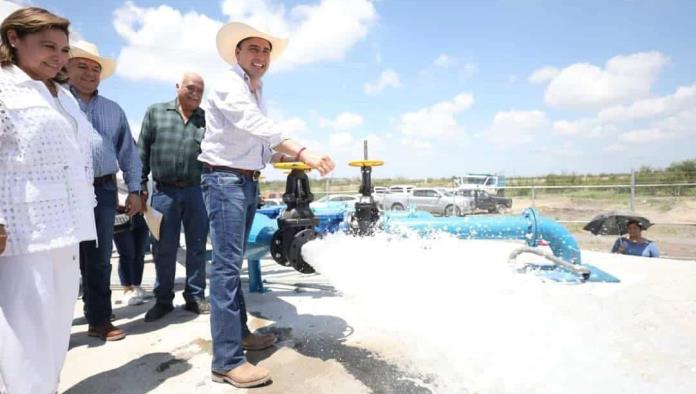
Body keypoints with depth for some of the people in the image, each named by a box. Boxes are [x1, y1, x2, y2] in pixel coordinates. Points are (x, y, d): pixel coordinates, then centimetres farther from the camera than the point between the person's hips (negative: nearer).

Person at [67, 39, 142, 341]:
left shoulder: (113, 110, 17)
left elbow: (128, 152, 16)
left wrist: (134, 190, 10)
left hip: (103, 190, 4)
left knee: (99, 259, 9)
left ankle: (99, 320, 21)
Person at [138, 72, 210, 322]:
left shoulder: (206, 119, 8)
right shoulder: (155, 112, 8)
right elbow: (142, 152, 6)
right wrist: (139, 186, 1)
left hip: (197, 191, 1)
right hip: (164, 192, 0)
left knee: (197, 247, 7)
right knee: (163, 249, 7)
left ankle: (195, 297, 20)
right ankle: (163, 300, 21)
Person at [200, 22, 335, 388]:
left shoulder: (256, 93, 19)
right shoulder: (228, 86, -9)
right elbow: (259, 127, -26)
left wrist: (291, 157, 2)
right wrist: (303, 151, -35)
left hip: (247, 182, 9)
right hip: (225, 180, -9)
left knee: (233, 262, 16)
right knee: (227, 264, -12)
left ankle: (238, 331, 27)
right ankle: (227, 360, -8)